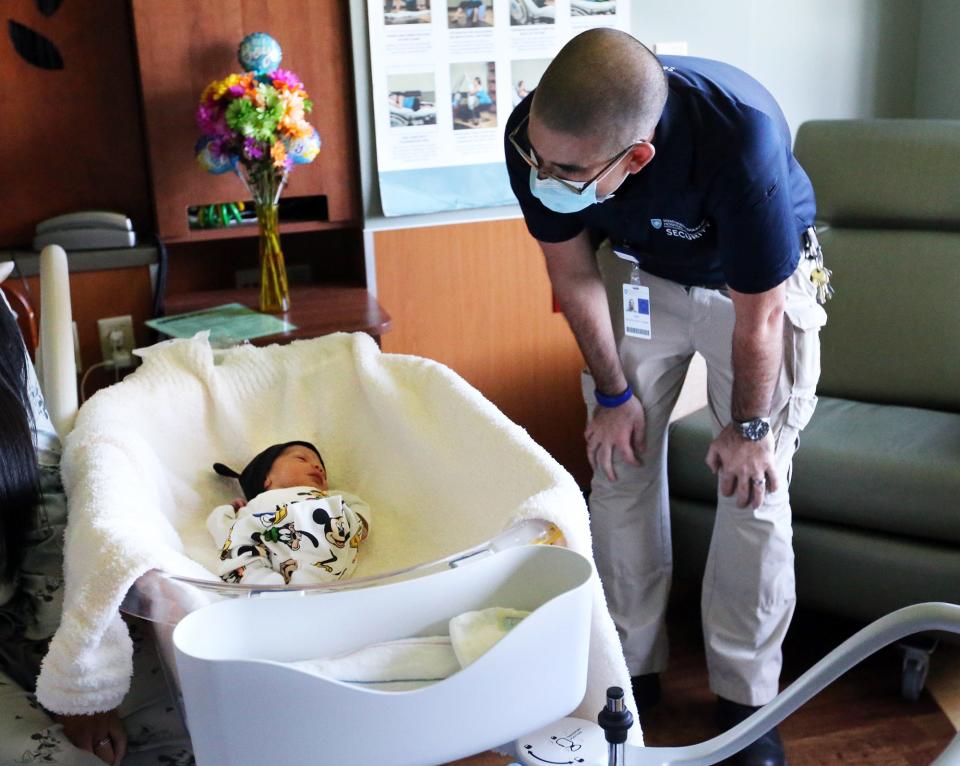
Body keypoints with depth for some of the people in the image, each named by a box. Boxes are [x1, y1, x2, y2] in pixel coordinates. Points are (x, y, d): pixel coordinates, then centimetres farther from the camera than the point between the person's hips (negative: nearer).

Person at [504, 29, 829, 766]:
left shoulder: (739, 141, -43)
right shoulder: (539, 135, -30)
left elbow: (757, 317, -26)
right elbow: (573, 271, -11)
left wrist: (748, 427, -11)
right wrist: (614, 394, -3)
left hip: (759, 283, -3)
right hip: (637, 272, 3)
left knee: (755, 487, -3)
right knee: (621, 467, 3)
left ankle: (746, 697, 16)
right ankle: (632, 668, 22)